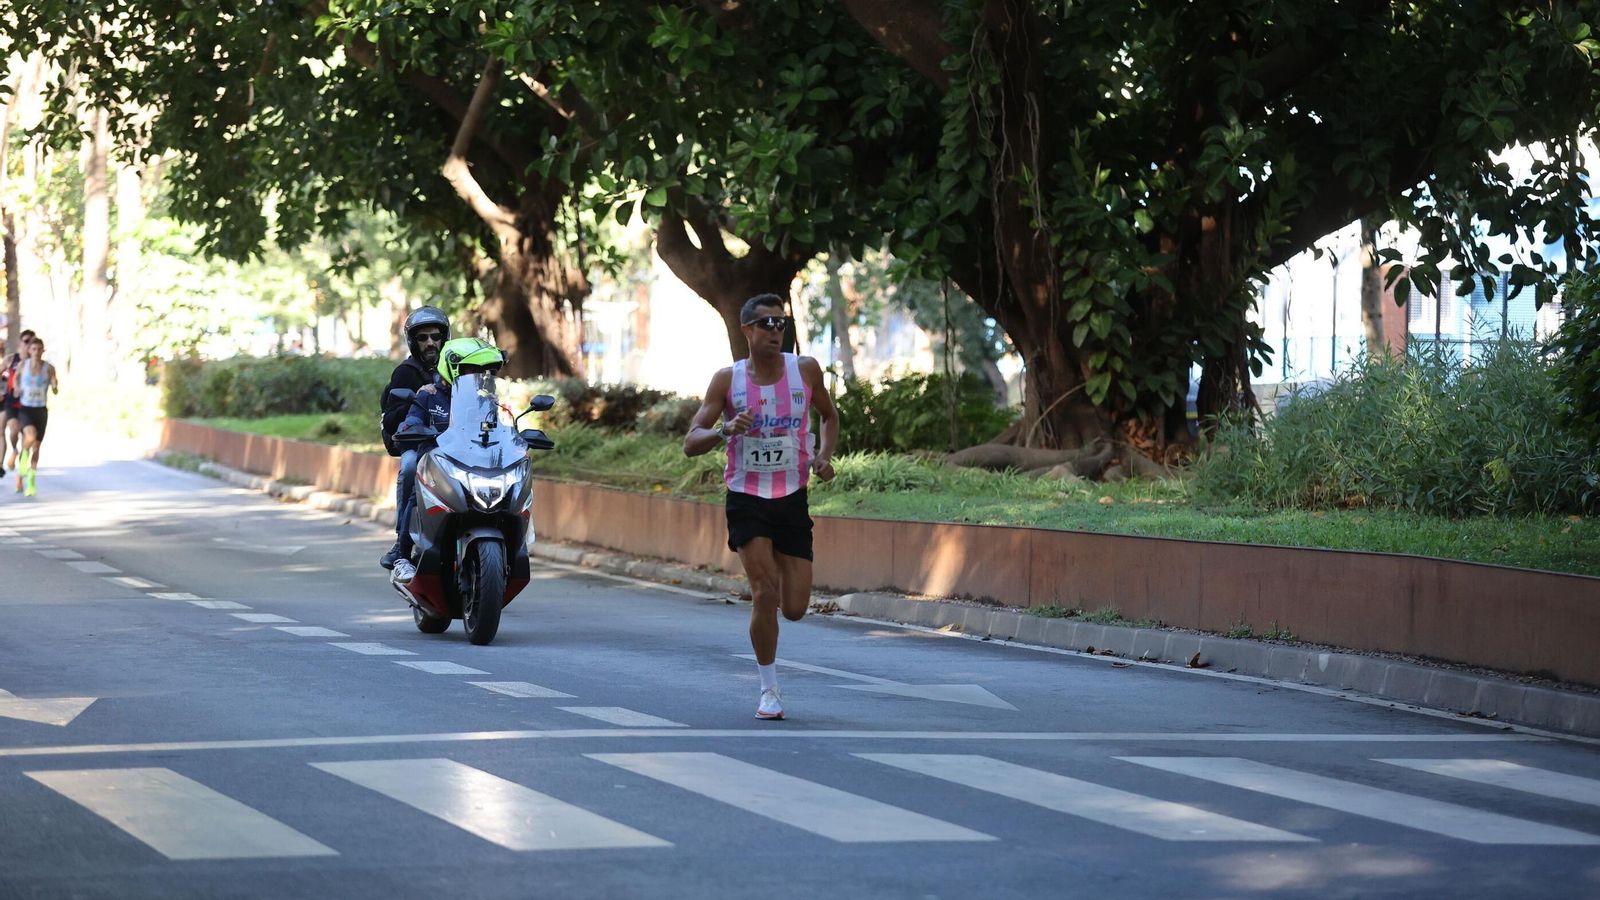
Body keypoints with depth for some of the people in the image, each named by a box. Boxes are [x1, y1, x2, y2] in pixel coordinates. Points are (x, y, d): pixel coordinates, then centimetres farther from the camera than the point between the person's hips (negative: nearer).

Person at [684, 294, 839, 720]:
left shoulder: (805, 370, -1)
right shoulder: (727, 380, -6)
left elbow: (829, 416, 17)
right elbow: (691, 443, -7)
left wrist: (824, 456, -1)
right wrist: (725, 430, -27)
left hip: (792, 498, 2)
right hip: (746, 498, -2)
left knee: (795, 608, -2)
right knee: (765, 593, -16)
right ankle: (769, 690, 0)